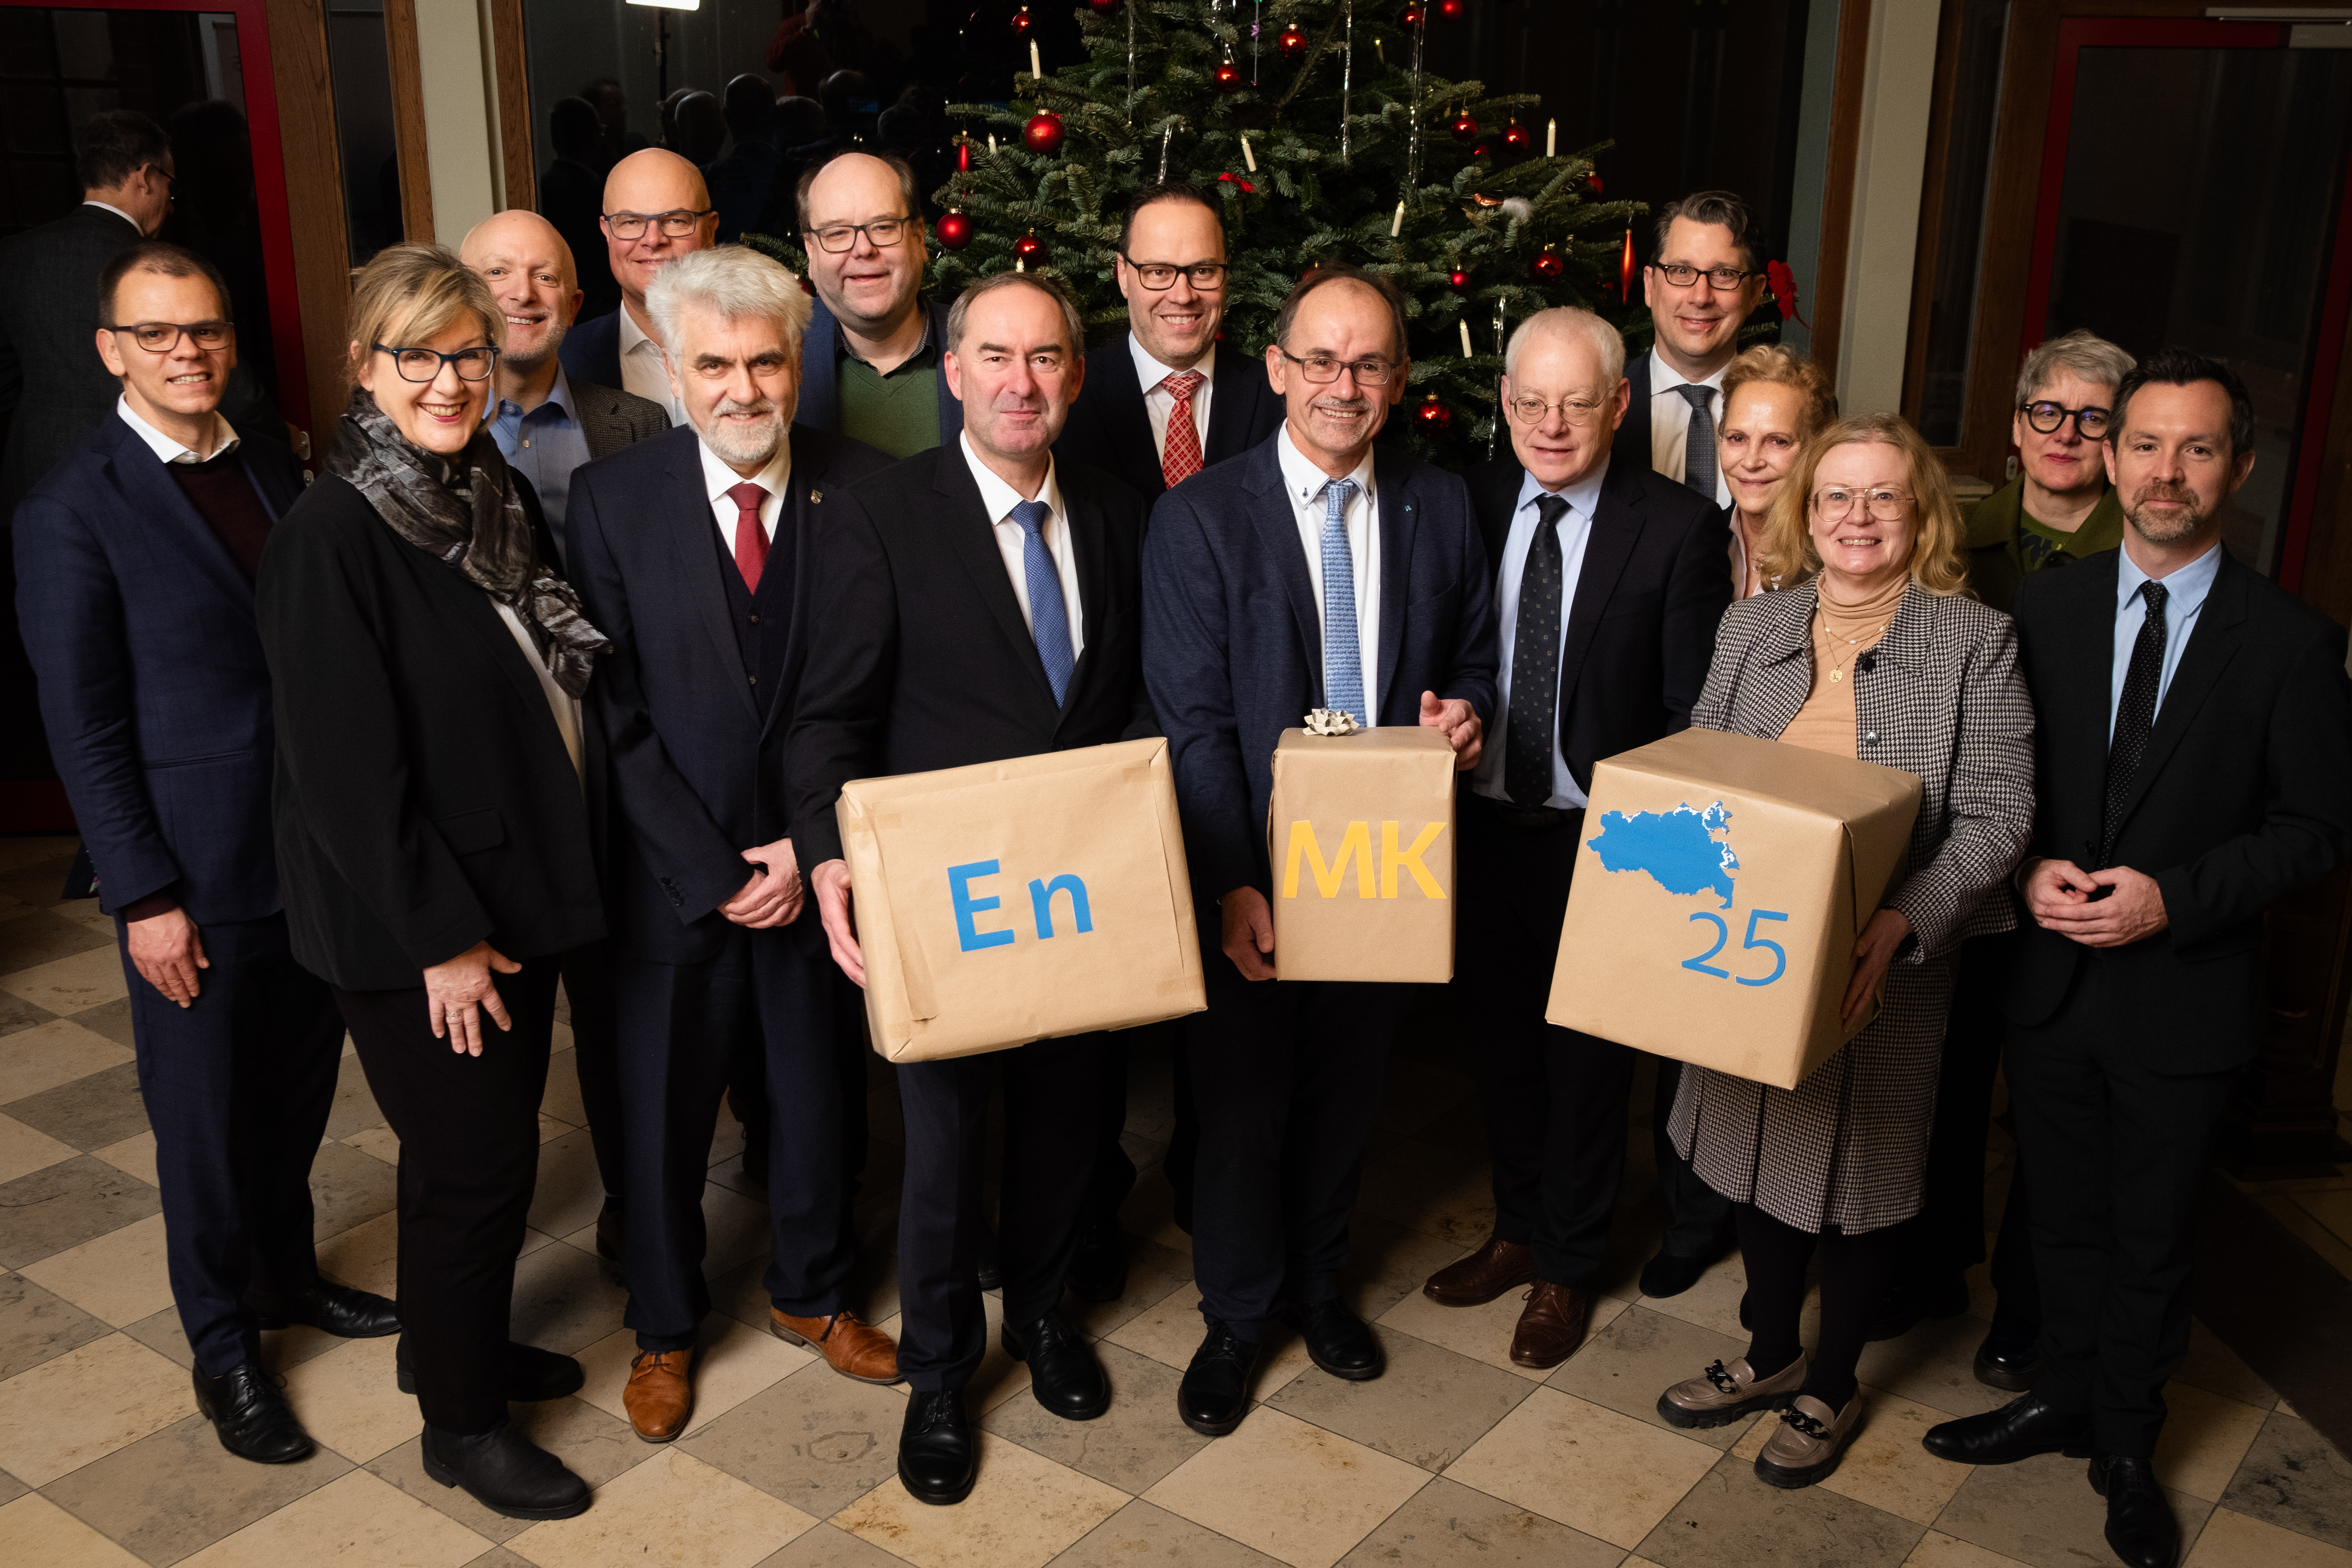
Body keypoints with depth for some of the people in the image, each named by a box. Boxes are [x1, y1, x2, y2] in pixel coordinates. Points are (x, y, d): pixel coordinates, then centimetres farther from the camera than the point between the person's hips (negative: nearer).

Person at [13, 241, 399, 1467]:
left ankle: (286, 1273, 41)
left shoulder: (270, 469, 8)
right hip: (198, 876, -5)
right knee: (206, 1119, 9)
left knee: (299, 1088, 19)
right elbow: (84, 727, -11)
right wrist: (144, 897, -12)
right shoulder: (72, 512, -11)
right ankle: (223, 1346, 27)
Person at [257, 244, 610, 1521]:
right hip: (415, 925, -7)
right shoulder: (331, 534, -19)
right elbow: (349, 765, -20)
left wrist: (533, 893, 9)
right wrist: (439, 937, -18)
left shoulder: (500, 496, 4)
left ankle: (463, 1342, 42)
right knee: (476, 1158, 4)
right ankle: (460, 1425, 25)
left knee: (479, 1142, 20)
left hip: (514, 890, 7)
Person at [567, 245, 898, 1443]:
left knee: (818, 1094, 17)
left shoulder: (862, 490, -5)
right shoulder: (614, 499, -8)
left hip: (817, 860, 1)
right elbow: (616, 711, -9)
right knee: (663, 1112, 12)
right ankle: (663, 1329, 35)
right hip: (673, 870, -1)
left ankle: (811, 1295, 41)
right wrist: (715, 869, -13)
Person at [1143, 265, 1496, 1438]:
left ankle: (1317, 1286, 43)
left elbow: (1473, 655, 15)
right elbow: (1192, 720, -13)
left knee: (1347, 1093, 19)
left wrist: (1466, 712, -10)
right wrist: (1230, 887, -21)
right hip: (1250, 870, -3)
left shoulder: (1441, 507, 2)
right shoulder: (1200, 518, -10)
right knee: (1242, 1104, 10)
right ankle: (1236, 1318, 33)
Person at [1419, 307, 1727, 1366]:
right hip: (1483, 826, 4)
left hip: (1601, 837, -3)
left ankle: (1570, 1266, 33)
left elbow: (1693, 712, -9)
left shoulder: (1678, 529, -11)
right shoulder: (1470, 503, -1)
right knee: (1499, 1040, 19)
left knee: (1587, 1059, 12)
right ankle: (1519, 1230, 41)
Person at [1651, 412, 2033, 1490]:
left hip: (1885, 969, -4)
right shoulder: (1751, 628, 3)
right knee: (1758, 1155, 17)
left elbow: (1996, 817, -13)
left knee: (1858, 1173, 11)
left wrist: (1899, 924, -26)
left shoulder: (1975, 641, -9)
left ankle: (1832, 1387, 33)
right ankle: (1770, 1357, 40)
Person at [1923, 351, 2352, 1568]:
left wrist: (2175, 898, -19)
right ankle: (2066, 1398, 40)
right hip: (2052, 978, 3)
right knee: (2063, 1216, 19)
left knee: (2152, 1237, 14)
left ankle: (2127, 1445, 34)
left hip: (2184, 997, -2)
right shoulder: (2045, 606, 0)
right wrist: (2030, 868, -13)